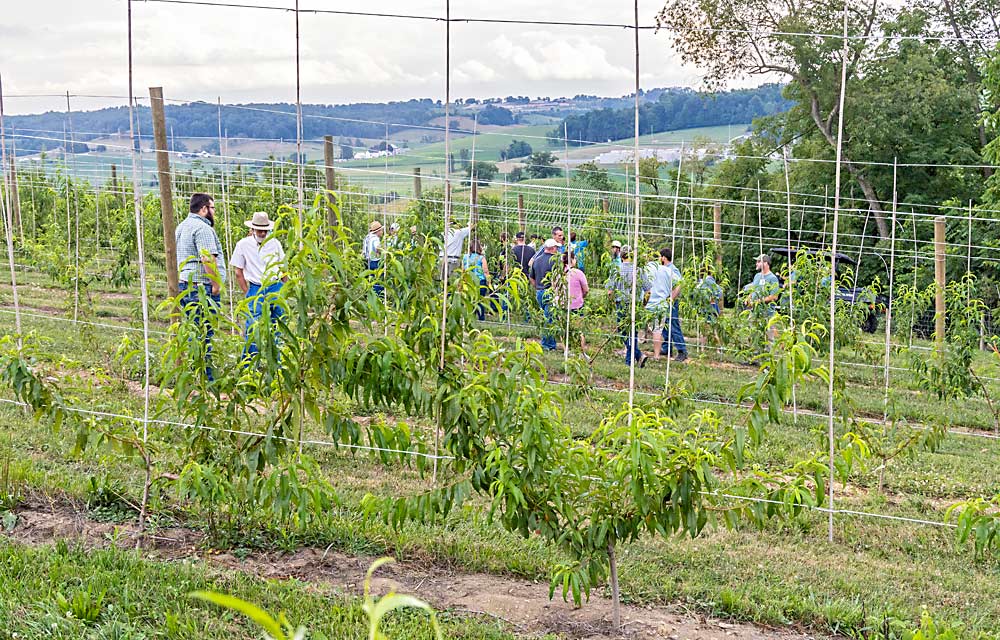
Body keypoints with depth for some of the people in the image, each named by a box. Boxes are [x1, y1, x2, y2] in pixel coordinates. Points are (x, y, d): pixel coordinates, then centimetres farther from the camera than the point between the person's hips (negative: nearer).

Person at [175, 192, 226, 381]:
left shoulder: (182, 226, 20)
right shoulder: (202, 228, -13)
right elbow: (207, 259, -21)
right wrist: (216, 284, -16)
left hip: (184, 285, 10)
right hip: (202, 288, -10)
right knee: (205, 334, -8)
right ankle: (206, 377, -8)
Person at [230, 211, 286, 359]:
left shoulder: (275, 243, 8)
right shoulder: (243, 245, 1)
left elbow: (283, 268, 15)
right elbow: (238, 272, 4)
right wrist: (247, 293, -1)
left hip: (275, 288, 2)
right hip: (255, 290, -2)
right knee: (253, 329, -8)